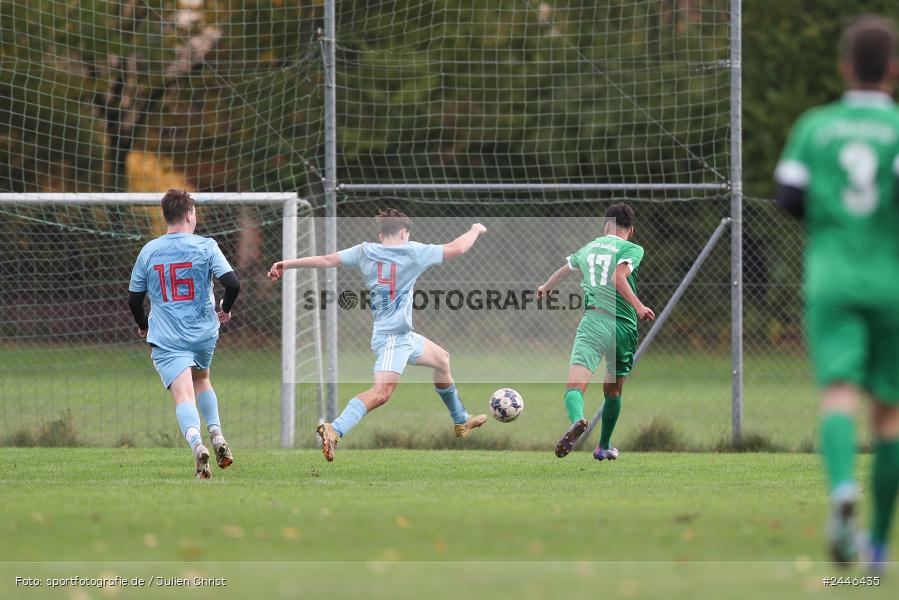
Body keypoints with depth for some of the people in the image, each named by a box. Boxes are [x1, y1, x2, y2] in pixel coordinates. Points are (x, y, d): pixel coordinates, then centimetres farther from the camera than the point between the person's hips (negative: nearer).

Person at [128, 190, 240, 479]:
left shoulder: (148, 251, 3)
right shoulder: (206, 246, -3)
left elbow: (134, 299, 10)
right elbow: (232, 283, -11)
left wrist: (143, 326, 29)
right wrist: (225, 310, 10)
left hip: (166, 338, -1)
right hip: (204, 334, 1)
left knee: (183, 394, -12)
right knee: (202, 379, 29)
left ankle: (196, 443, -38)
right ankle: (217, 435, 12)